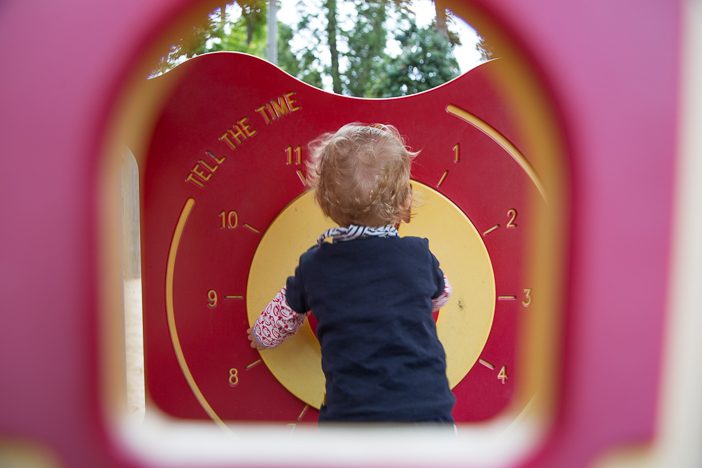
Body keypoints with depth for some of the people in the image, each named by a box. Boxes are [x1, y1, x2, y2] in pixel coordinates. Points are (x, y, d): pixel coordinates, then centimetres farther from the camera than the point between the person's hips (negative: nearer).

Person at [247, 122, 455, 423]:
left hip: (350, 411, 0)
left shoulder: (313, 265, 1)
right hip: (426, 406, 0)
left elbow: (284, 314, 18)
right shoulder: (418, 254, 0)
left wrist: (263, 336, 41)